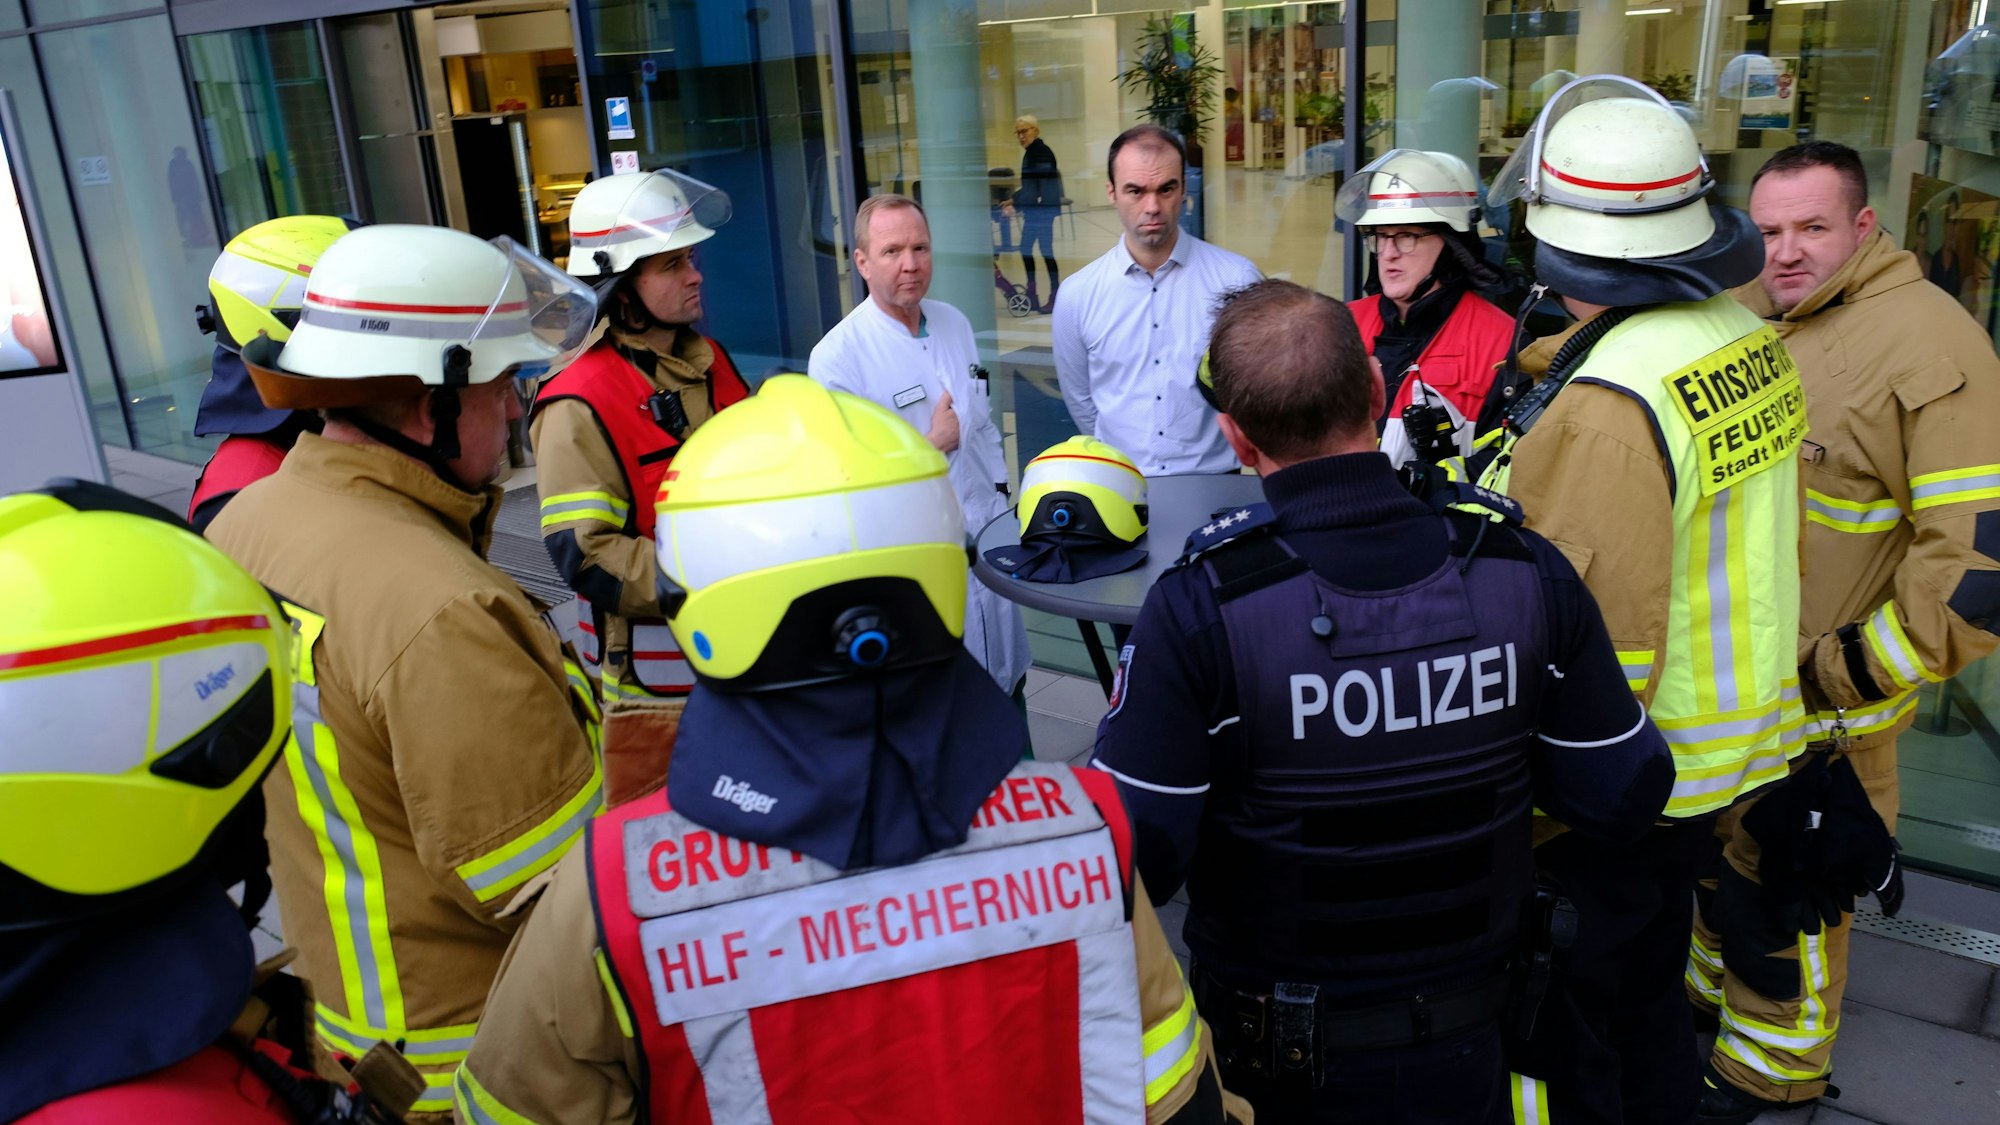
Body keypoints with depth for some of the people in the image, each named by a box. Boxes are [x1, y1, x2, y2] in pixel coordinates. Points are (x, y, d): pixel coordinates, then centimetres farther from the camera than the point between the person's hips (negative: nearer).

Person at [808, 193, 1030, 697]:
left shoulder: (955, 324, 5)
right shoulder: (837, 357, -17)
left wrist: (1002, 496, 12)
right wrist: (931, 445, -17)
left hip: (992, 541, 6)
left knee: (1009, 685, 17)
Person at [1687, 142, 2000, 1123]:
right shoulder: (1744, 315, 2)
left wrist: (1845, 676, -19)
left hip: (1815, 710, -6)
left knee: (1781, 889, 10)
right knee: (1717, 848, 24)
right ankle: (1707, 993, 48)